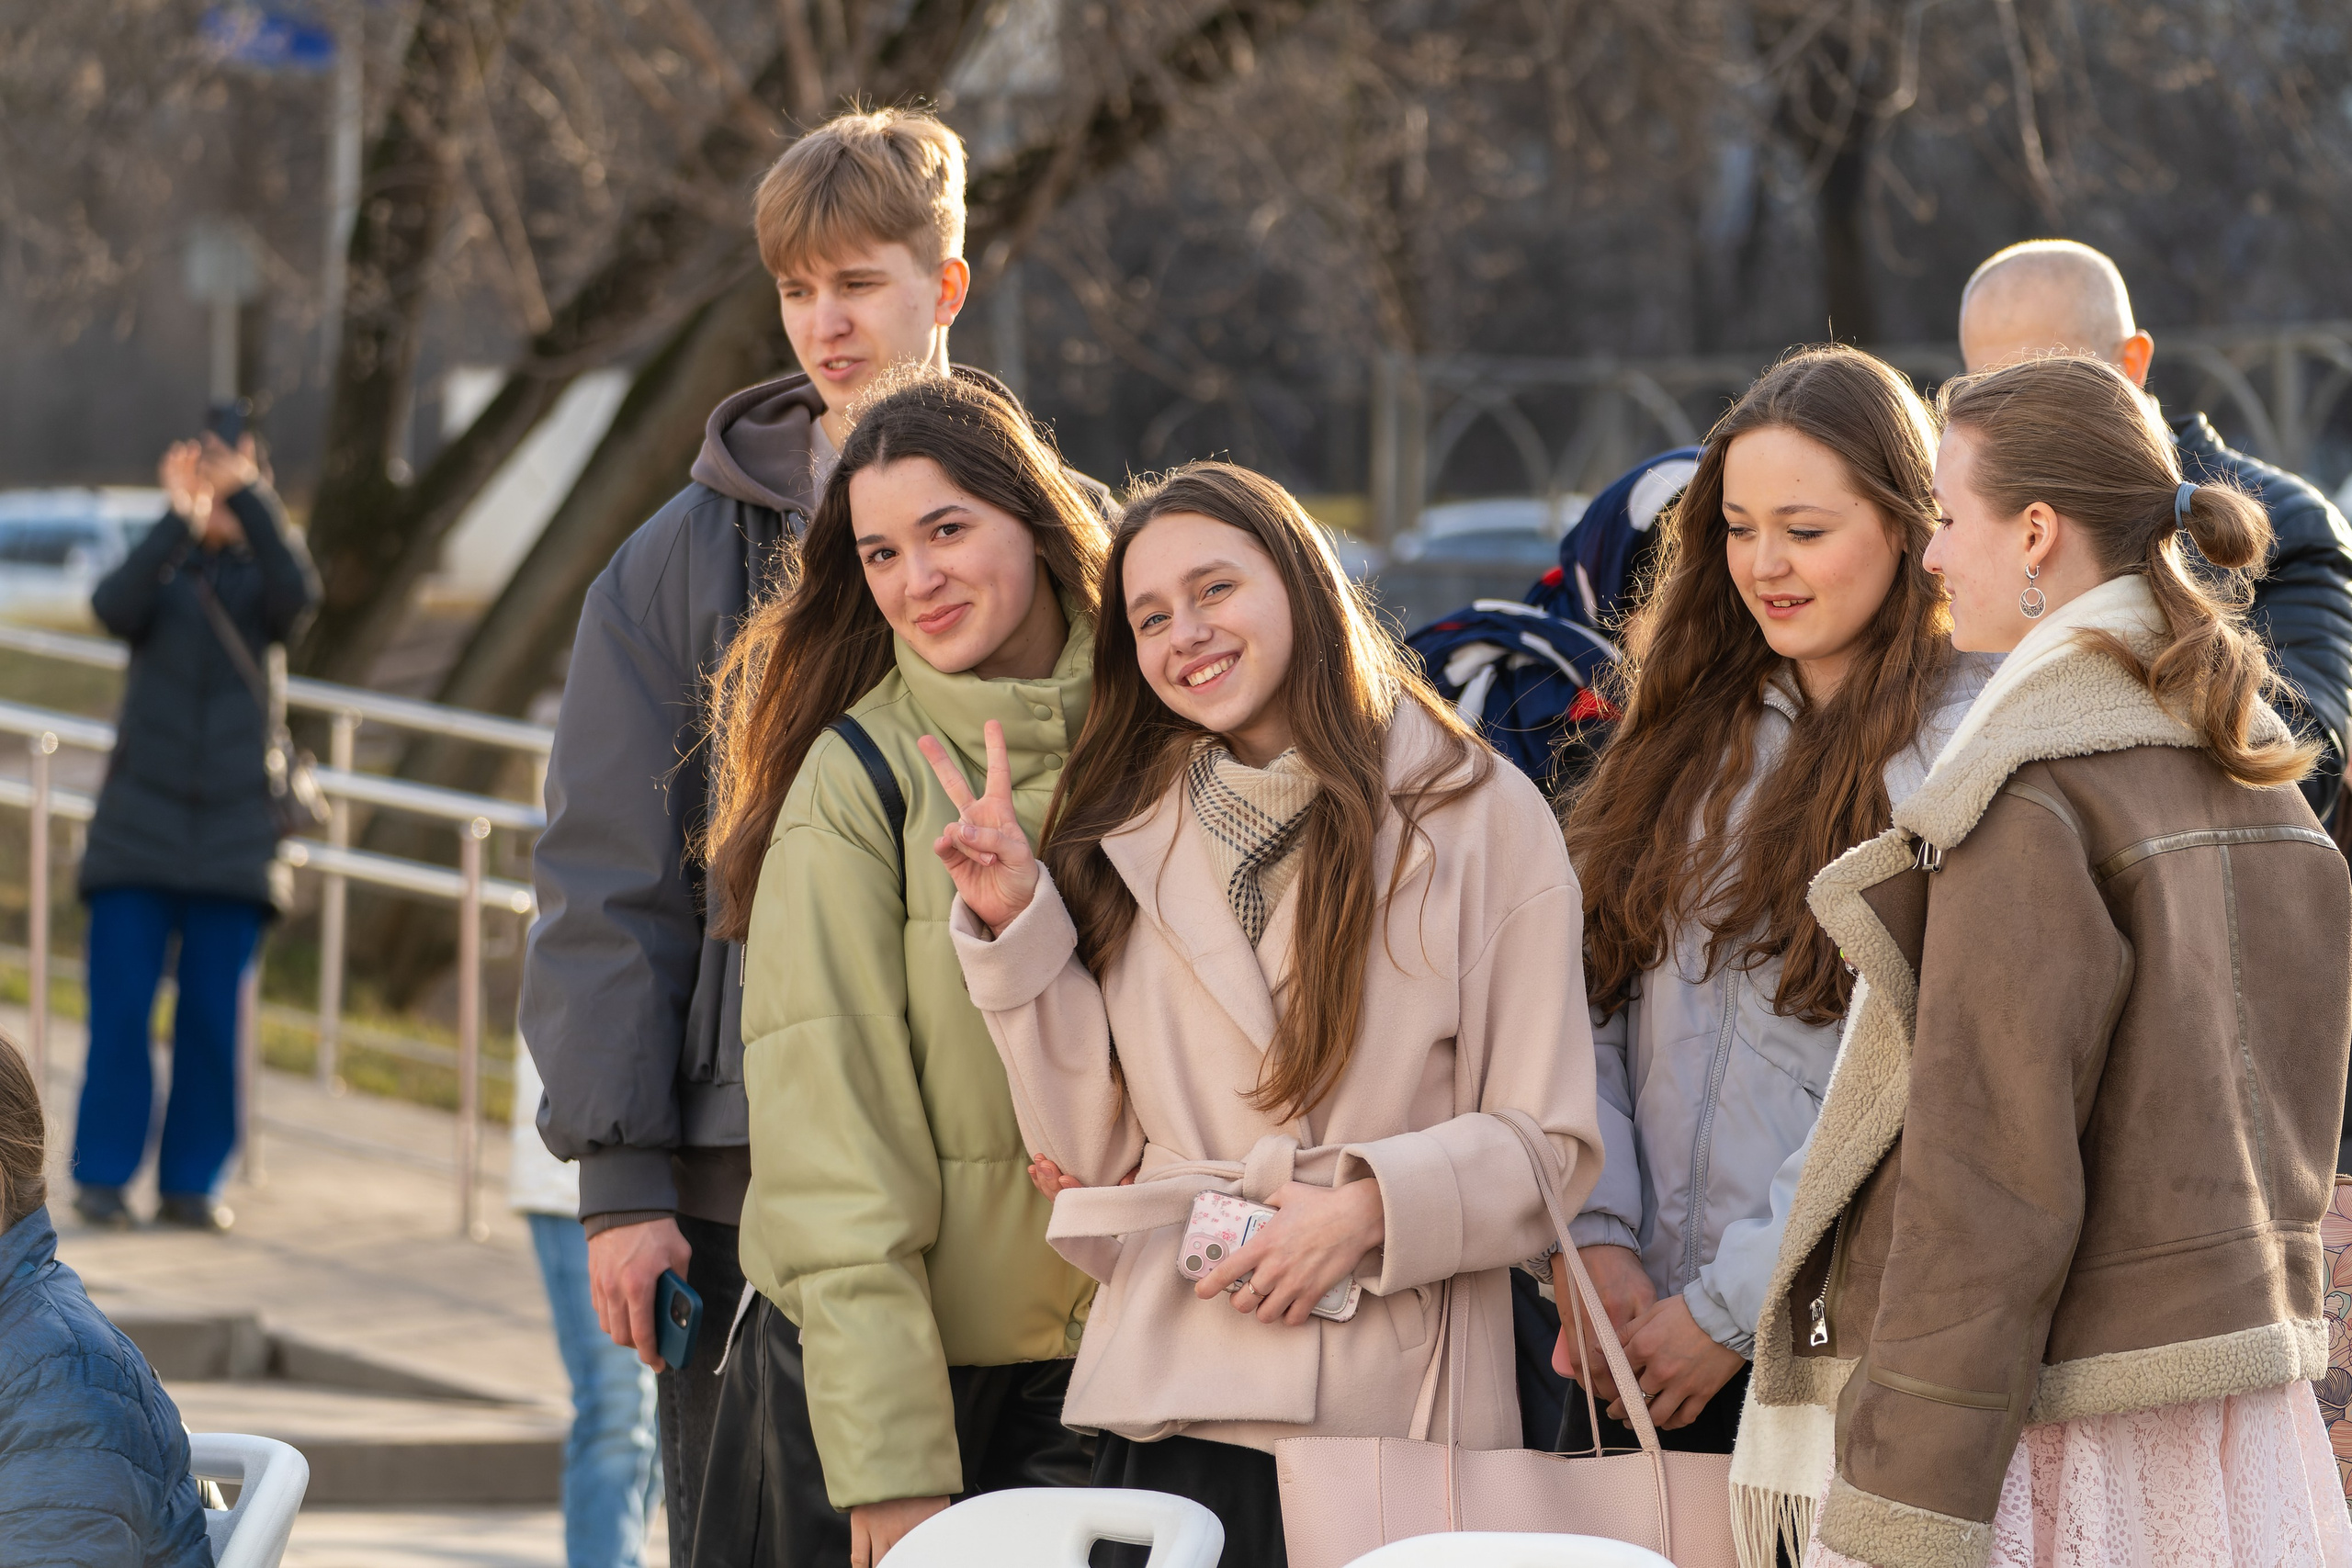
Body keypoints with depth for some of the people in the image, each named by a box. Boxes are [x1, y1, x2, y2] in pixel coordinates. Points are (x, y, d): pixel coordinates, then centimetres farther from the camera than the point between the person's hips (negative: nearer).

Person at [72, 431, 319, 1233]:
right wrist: (179, 516, -25)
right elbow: (115, 606, -16)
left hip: (232, 829, 1)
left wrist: (250, 496, -23)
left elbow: (297, 595, -16)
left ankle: (191, 1181, 7)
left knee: (212, 1016, -1)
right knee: (120, 1008, -6)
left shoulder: (256, 577, 8)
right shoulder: (162, 572, 7)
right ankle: (101, 1175, 0)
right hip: (140, 827, -1)